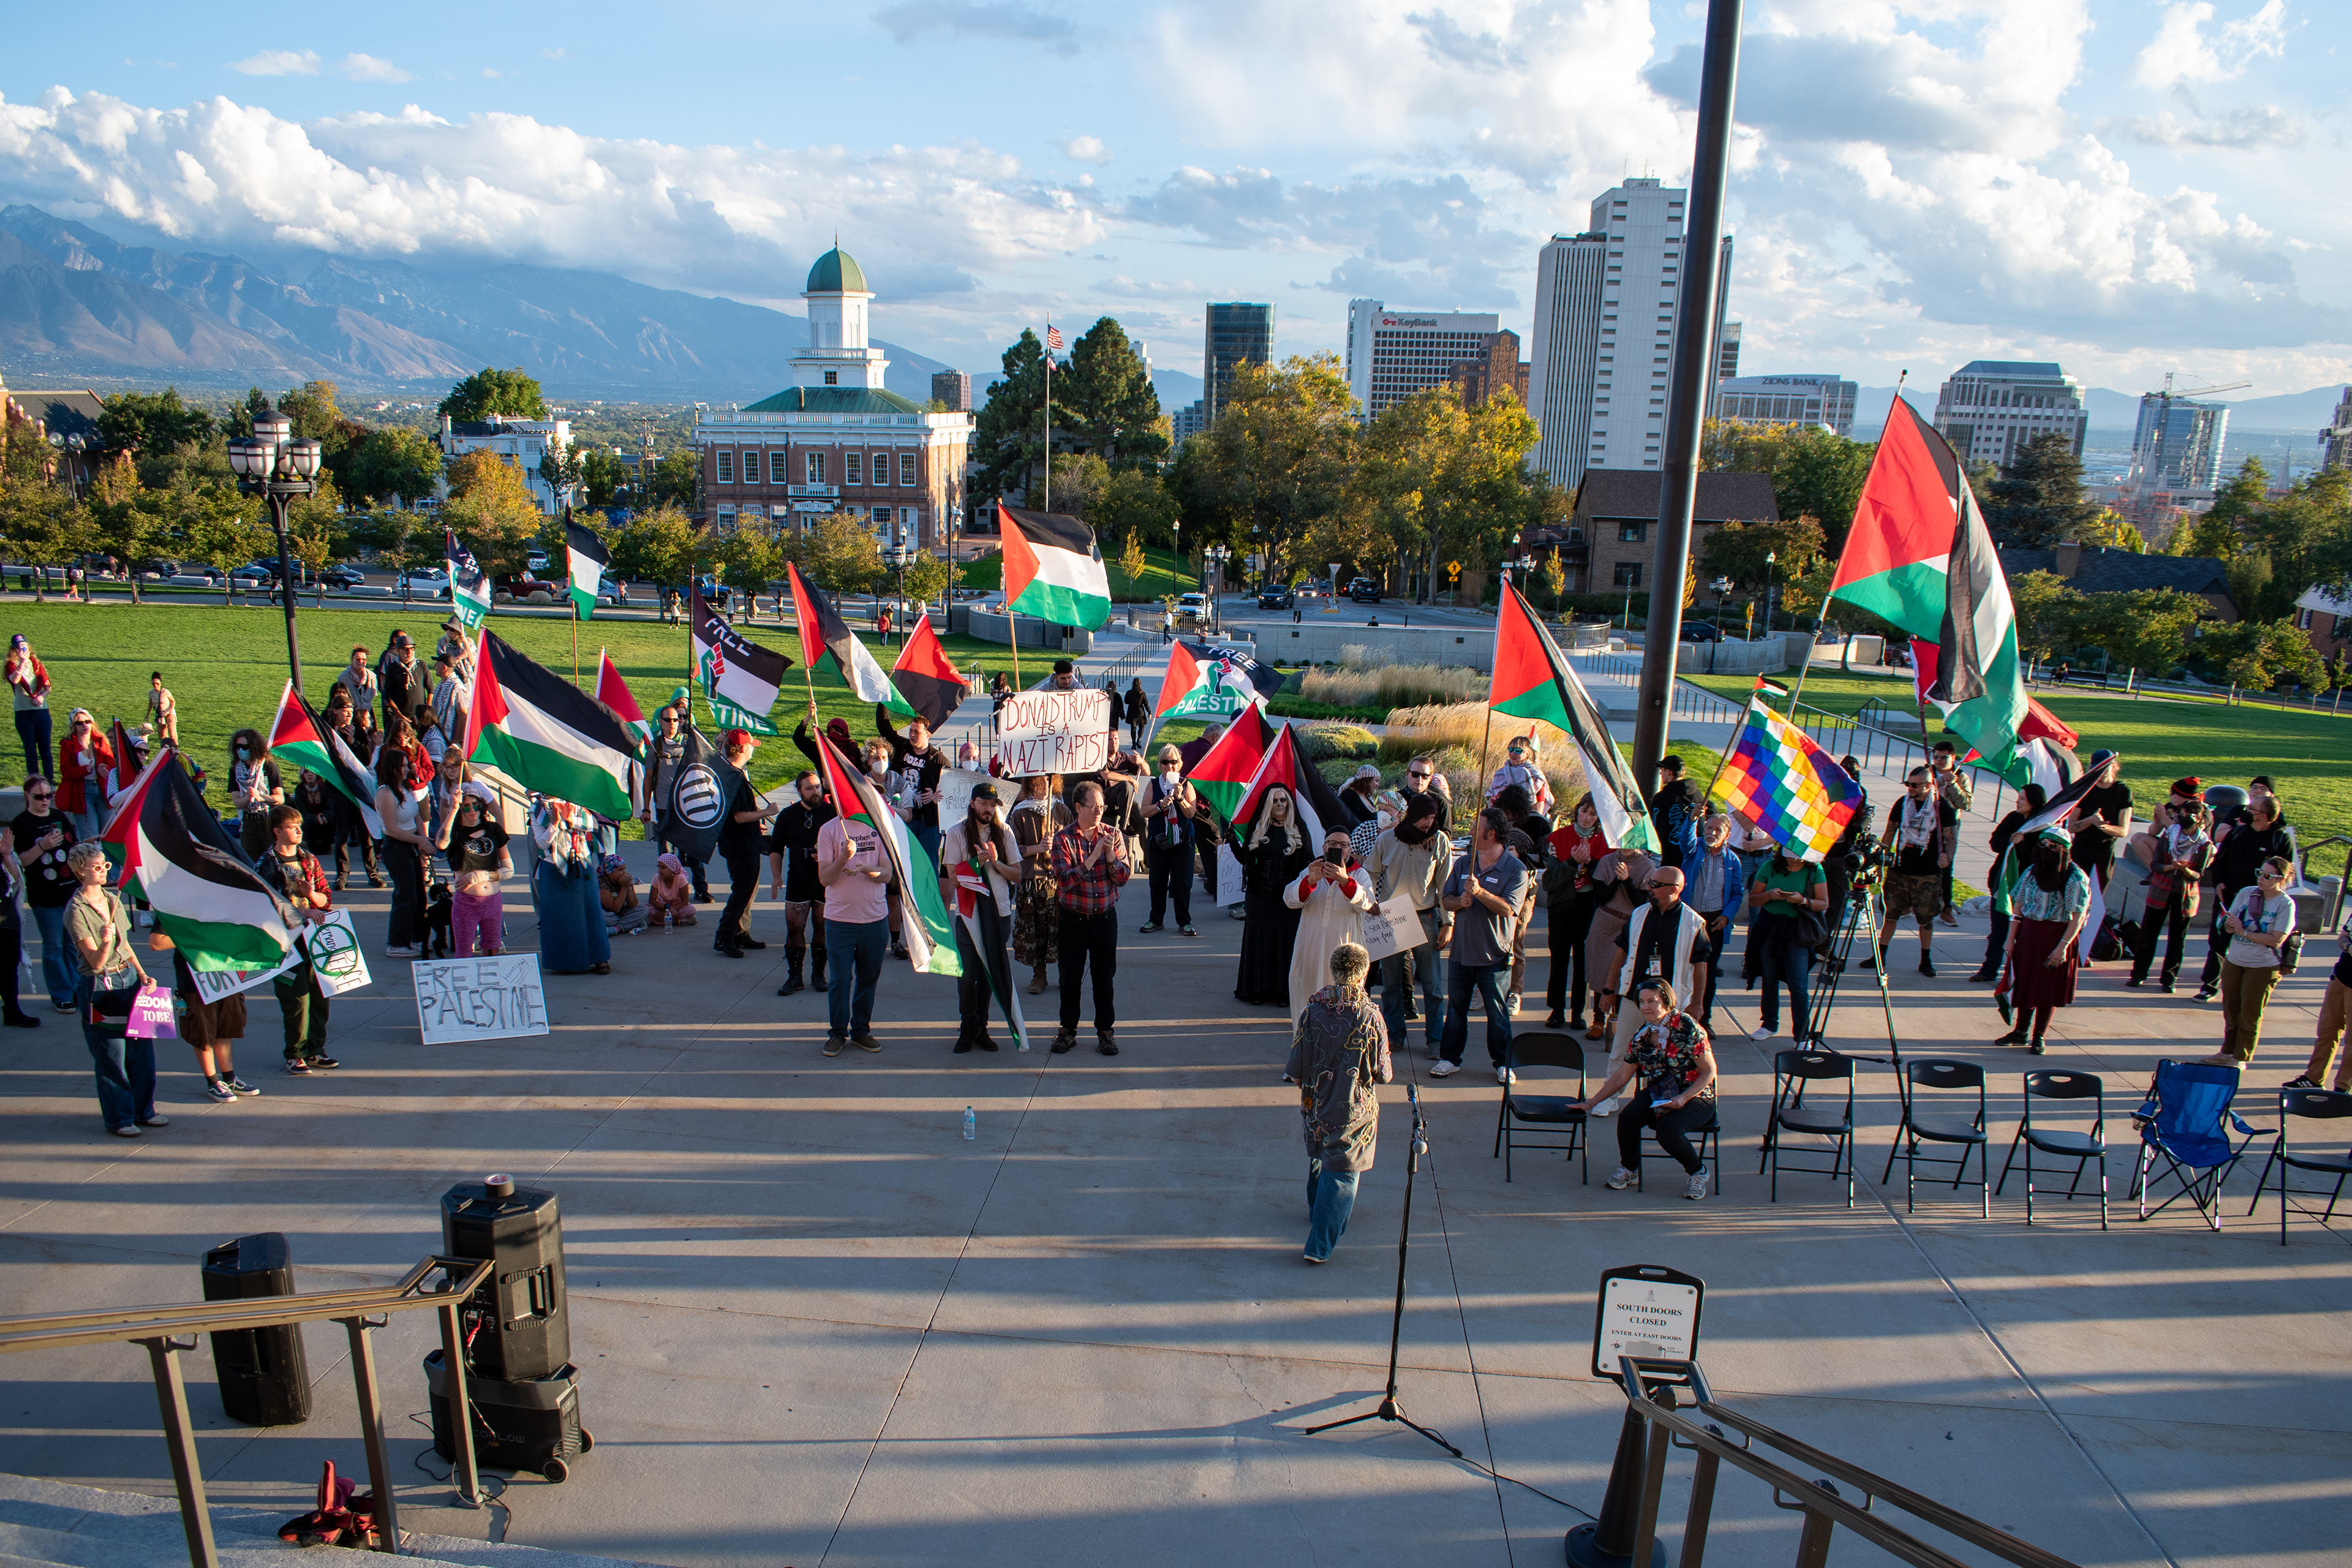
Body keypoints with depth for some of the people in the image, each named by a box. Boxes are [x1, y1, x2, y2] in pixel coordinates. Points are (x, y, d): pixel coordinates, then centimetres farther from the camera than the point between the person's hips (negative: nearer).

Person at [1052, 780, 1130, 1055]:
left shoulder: (1113, 835, 0)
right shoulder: (1063, 839, -6)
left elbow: (1123, 878, -3)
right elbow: (1064, 880, -16)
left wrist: (1110, 855, -19)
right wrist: (1093, 857, -22)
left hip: (1105, 918, 1)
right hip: (1073, 918, -1)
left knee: (1105, 978, 8)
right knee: (1070, 978, 8)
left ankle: (1105, 1032, 20)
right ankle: (1068, 1030, 22)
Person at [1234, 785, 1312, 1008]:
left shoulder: (1299, 831, 3)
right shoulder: (1257, 828, 6)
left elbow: (1308, 863, -2)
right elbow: (1245, 858, 6)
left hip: (1287, 898, -1)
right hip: (1259, 897, 1)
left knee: (1286, 941, 2)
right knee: (1258, 940, 5)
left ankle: (1284, 991, 10)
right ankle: (1258, 989, 14)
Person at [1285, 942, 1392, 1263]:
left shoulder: (1312, 1008, -13)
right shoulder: (1370, 1015, -19)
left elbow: (1296, 1070, -7)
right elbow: (1384, 1073, -11)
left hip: (1316, 1104, 3)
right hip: (1355, 1109, -3)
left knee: (1319, 1160, 26)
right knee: (1342, 1172, 7)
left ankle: (1319, 1214, 48)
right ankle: (1319, 1245, 3)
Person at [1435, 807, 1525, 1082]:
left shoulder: (1515, 869, -8)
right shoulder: (1463, 863, 8)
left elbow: (1508, 909, -18)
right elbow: (1446, 899, 7)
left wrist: (1479, 892, -29)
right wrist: (1460, 901, -14)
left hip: (1493, 954, -4)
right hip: (1462, 949, 4)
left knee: (1497, 1012, 5)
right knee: (1456, 1007, 12)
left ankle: (1503, 1063, 19)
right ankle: (1450, 1058, 22)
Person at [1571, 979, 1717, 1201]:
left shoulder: (1687, 1028, -14)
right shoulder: (1641, 1035, 2)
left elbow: (1709, 1071, -10)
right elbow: (1622, 1076, 11)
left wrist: (1683, 1098, -23)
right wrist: (1591, 1103, 11)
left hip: (1695, 1097, -5)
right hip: (1657, 1095, 5)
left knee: (1668, 1132, -32)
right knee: (1627, 1118, -24)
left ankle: (1698, 1172, 1)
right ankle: (1628, 1170, 5)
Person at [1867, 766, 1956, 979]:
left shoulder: (1943, 808, -6)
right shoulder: (1902, 803, 5)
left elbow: (1951, 837, -4)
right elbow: (1890, 833, 14)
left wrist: (1947, 855, -23)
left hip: (1928, 874, -3)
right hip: (1899, 870, 3)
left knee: (1926, 918, 4)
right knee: (1891, 913, 7)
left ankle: (1926, 961, 17)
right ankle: (1880, 956, 14)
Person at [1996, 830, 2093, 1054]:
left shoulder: (2075, 878, -11)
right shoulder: (2032, 872, 5)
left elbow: (2078, 917, -13)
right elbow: (2018, 907, 8)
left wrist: (2063, 946, -19)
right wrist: (2011, 939, 5)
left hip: (2056, 937, -5)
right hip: (2028, 934, 5)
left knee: (2048, 989, 4)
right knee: (2025, 984, 10)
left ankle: (2039, 1037, 14)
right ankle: (2021, 1032, 22)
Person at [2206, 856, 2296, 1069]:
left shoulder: (2286, 904, -11)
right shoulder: (2247, 893, 1)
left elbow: (2276, 940, -18)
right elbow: (2228, 927, 6)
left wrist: (2244, 932, -18)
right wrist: (2230, 924, -16)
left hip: (2263, 967, -4)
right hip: (2234, 961, 4)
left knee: (2250, 1013, 7)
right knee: (2230, 1009, 13)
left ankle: (2241, 1057, 19)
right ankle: (2227, 1052, 27)